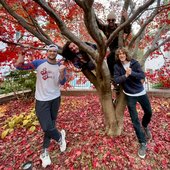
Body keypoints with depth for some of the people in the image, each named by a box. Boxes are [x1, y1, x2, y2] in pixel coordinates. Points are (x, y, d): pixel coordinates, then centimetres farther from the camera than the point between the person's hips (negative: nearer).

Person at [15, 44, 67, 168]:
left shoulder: (60, 66, 1)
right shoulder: (39, 63, -4)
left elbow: (62, 82, -12)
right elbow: (19, 66, -5)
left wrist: (62, 72, -32)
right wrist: (22, 53, -23)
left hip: (55, 99, 3)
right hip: (42, 100, -2)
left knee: (50, 125, 12)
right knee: (47, 127, -7)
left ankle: (45, 151, 31)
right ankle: (60, 136, 25)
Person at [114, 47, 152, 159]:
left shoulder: (134, 63, -7)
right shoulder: (117, 66, -6)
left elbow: (142, 75, -13)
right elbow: (116, 80, -14)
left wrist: (131, 73, -29)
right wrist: (126, 75, -29)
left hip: (141, 92, 2)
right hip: (130, 95, -1)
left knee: (149, 112, 17)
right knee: (135, 120, 2)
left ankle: (145, 126, 52)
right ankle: (143, 143, 18)